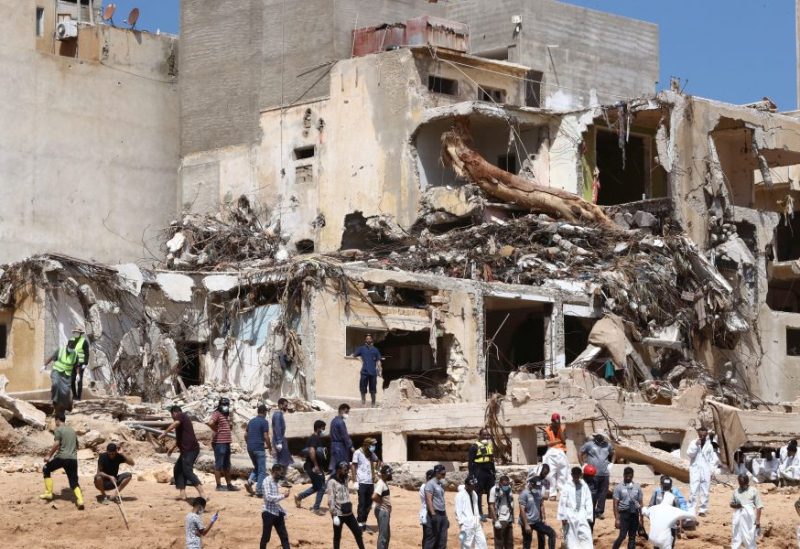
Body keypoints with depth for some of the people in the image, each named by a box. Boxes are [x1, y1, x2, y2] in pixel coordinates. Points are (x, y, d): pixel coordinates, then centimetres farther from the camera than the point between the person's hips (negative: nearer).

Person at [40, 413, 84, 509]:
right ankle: (80, 500, -18)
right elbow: (76, 445, 26)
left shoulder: (58, 429, -2)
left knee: (46, 469, 18)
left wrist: (49, 456, -7)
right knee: (74, 481, 5)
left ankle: (49, 493, 14)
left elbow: (56, 444, -13)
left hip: (62, 457, -5)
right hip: (73, 459, 5)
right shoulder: (72, 430, 20)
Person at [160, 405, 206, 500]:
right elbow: (180, 437, 41)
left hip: (190, 449, -10)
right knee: (178, 469, 14)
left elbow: (176, 423, -27)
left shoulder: (181, 416, -1)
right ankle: (182, 494, 7)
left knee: (187, 471, -16)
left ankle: (202, 495, -26)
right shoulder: (185, 418, 28)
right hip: (188, 449, 10)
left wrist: (164, 433, -25)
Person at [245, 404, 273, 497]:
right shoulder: (264, 422, -8)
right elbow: (266, 436, -13)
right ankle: (259, 491, -3)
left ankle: (249, 481, -2)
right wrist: (270, 447, -1)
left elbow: (245, 435, 14)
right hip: (259, 448, -7)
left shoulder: (251, 421, 12)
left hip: (250, 448, 7)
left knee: (256, 468, 21)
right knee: (262, 471, 1)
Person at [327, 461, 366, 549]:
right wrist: (334, 515, -19)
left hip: (348, 513, 7)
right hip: (339, 514, -7)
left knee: (358, 532, 9)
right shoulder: (332, 482, -13)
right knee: (337, 536, 5)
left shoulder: (344, 480, 10)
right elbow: (331, 500, -17)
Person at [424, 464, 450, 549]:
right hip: (435, 514, -8)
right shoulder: (430, 484, -9)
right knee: (431, 538, -7)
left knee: (442, 540, 7)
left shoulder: (441, 484, 16)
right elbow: (429, 500, -16)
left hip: (442, 514, 8)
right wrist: (433, 515, -22)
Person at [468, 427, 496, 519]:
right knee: (479, 493, -1)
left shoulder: (490, 445, 14)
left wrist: (493, 472, 18)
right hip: (479, 472, -6)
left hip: (489, 472, 6)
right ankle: (480, 513, 2)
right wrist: (471, 474, -14)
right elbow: (470, 461, -8)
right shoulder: (475, 447, -7)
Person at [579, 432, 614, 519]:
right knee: (592, 494, -4)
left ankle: (600, 512, 14)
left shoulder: (608, 445, 13)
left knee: (603, 493, 5)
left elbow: (612, 454, 29)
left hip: (605, 474, 4)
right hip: (592, 474, -4)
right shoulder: (589, 444, 0)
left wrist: (611, 463, 14)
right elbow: (580, 454, 5)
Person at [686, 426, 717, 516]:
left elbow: (713, 459, 11)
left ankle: (703, 510, 7)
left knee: (705, 491, 1)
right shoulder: (693, 443, 3)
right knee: (693, 491, -8)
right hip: (695, 470, -2)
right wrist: (696, 445, -15)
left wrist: (711, 469, 2)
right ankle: (691, 510, -8)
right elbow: (689, 454, -7)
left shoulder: (709, 445, 7)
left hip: (706, 472, 2)